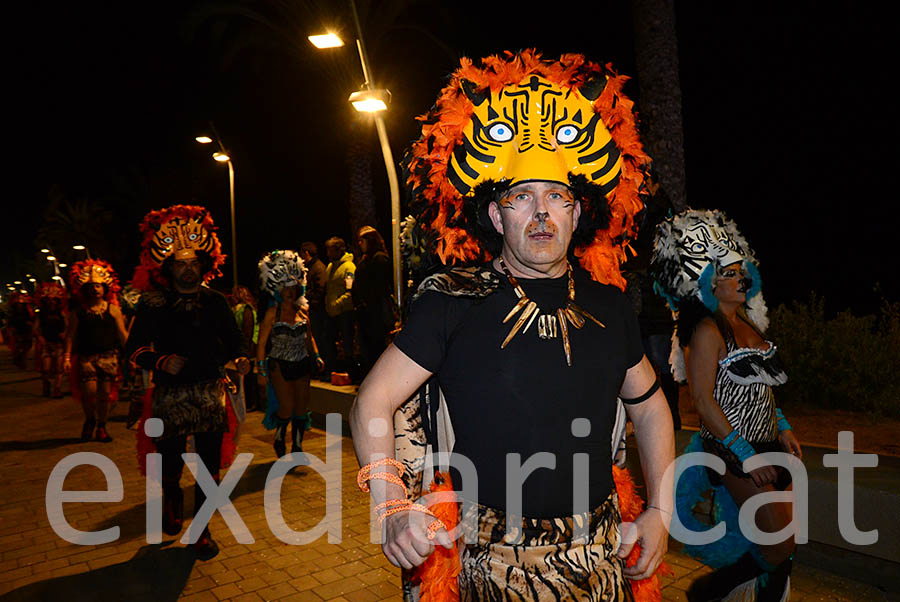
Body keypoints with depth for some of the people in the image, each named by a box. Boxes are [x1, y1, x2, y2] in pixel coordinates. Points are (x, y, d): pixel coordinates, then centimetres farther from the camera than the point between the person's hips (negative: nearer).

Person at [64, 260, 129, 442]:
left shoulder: (113, 309, 5)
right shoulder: (79, 312, 7)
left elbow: (123, 335, 6)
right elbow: (70, 335, 7)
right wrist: (67, 357, 0)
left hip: (109, 356, 0)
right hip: (86, 356, 0)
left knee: (105, 393, 1)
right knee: (89, 392, -8)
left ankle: (101, 427, 19)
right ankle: (89, 420, 22)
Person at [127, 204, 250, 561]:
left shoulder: (214, 302, 3)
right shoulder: (153, 305, -1)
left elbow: (234, 340, 6)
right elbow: (135, 349, 1)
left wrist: (241, 359, -15)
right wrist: (162, 363, -17)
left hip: (211, 395, 1)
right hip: (170, 396, -1)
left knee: (209, 468, 5)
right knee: (170, 468, 11)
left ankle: (202, 529, 25)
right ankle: (172, 508, 46)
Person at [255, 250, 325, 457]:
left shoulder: (303, 310, 6)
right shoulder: (273, 312, -6)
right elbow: (262, 342, -6)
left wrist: (316, 356, 4)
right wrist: (261, 370, -10)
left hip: (301, 364, 4)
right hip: (279, 365, -4)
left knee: (302, 407, 4)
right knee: (287, 407, -9)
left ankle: (297, 446, 20)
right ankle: (279, 438, 21)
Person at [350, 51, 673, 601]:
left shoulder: (608, 302, 1)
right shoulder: (453, 301, -12)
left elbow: (649, 408, 13)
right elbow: (375, 401, -10)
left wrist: (661, 512, 5)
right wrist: (393, 509, -22)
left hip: (601, 556, 4)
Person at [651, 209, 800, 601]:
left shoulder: (746, 321, 11)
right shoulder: (707, 330, -15)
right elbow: (703, 399, -19)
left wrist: (783, 428, 11)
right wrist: (745, 455, -18)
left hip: (768, 443, 8)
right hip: (735, 450, -8)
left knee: (781, 538, 14)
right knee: (781, 545, -4)